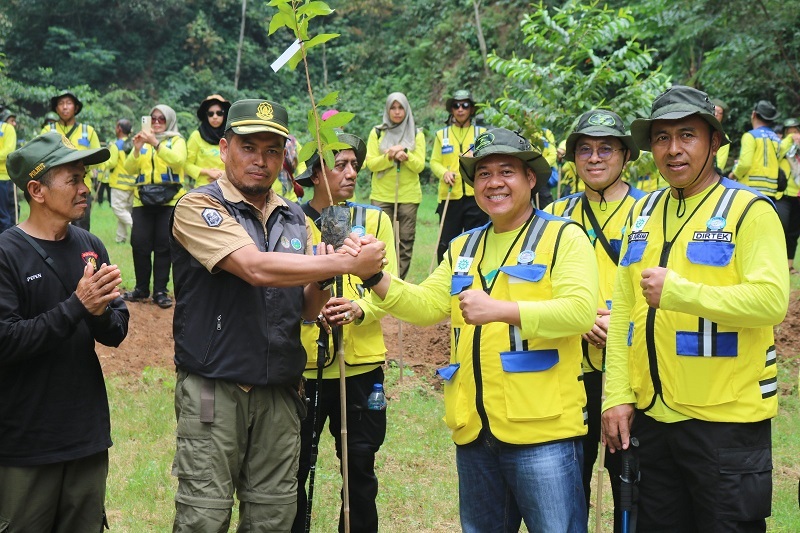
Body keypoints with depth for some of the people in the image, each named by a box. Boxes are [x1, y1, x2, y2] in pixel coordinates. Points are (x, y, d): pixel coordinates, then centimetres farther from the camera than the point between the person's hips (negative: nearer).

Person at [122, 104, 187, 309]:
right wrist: (137, 148, -11)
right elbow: (130, 169, 5)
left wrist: (156, 144, -23)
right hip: (143, 200, 3)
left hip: (169, 200, -3)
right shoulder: (143, 140, 15)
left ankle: (160, 291, 1)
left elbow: (178, 160, -15)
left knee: (163, 246, -4)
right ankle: (141, 289, 10)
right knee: (140, 244, -1)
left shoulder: (176, 140, 7)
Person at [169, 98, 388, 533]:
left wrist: (321, 280, -9)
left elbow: (305, 311, 13)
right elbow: (256, 268, -22)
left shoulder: (295, 219, 12)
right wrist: (347, 264, -20)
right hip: (214, 390, -5)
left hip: (279, 393, 5)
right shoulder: (199, 208, -7)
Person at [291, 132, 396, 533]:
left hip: (360, 364, 1)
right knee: (292, 470, 7)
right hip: (301, 364, -1)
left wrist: (360, 310, -22)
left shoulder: (374, 220, 5)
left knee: (360, 469, 12)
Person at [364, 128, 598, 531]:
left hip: (542, 429, -6)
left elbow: (580, 310, -17)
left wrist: (500, 310, -26)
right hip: (474, 431, 7)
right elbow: (426, 306, 8)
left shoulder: (563, 237, -3)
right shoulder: (463, 248, 17)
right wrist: (377, 278, -9)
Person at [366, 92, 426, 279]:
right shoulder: (377, 133, 7)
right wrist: (388, 157, -18)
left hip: (409, 196, 1)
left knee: (405, 240, 0)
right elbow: (371, 163, 0)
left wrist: (406, 156, -19)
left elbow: (420, 165, 1)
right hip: (382, 195, -1)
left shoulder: (417, 134, 8)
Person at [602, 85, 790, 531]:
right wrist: (618, 395, 2)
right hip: (651, 416, 6)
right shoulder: (644, 212, 11)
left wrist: (677, 291, -23)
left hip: (726, 421, -6)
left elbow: (771, 300, -20)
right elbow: (623, 310, 9)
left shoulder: (749, 210, -7)